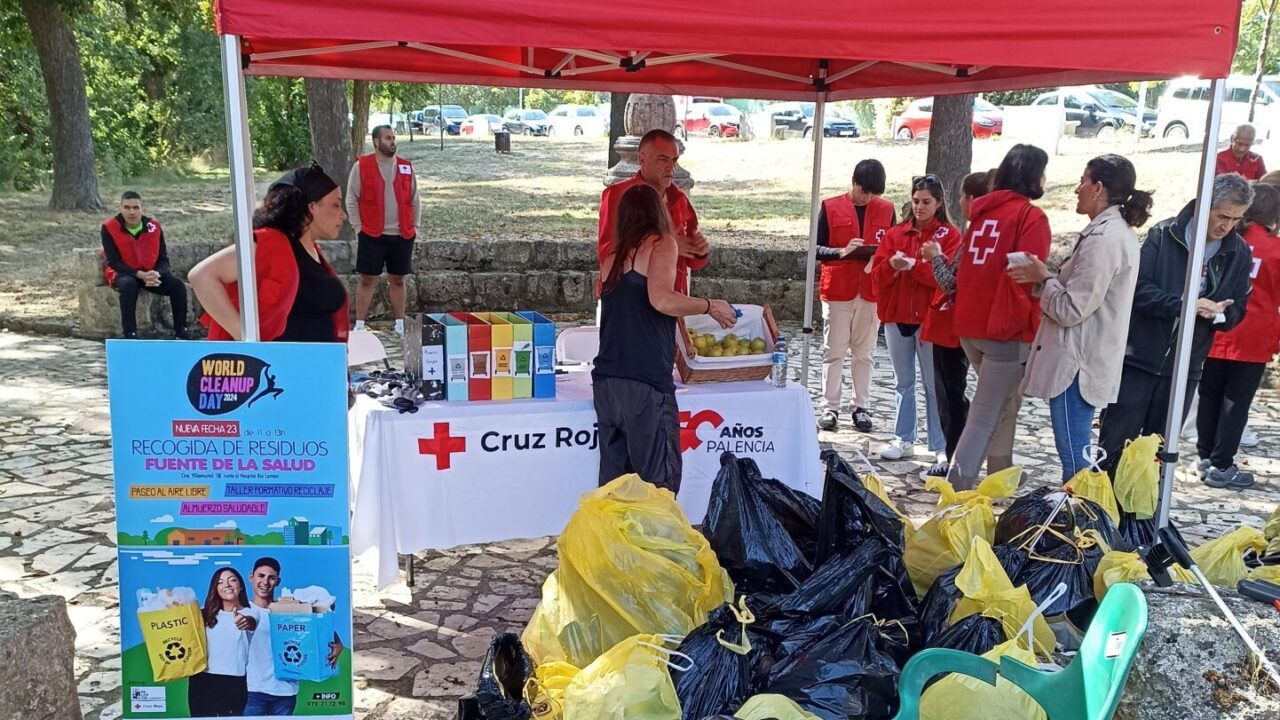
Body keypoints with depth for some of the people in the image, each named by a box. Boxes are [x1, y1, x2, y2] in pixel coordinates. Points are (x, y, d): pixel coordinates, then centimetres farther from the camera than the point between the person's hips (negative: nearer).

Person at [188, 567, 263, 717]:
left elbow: (251, 622, -22)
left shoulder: (250, 612, 0)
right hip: (201, 680, 3)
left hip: (234, 682, -3)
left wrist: (244, 621, -46)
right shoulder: (205, 614, 13)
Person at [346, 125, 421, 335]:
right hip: (372, 235, -3)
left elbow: (415, 200, 11)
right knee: (367, 280, 2)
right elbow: (351, 200, -1)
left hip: (402, 236, 3)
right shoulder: (361, 166, -2)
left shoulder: (406, 167, 6)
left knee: (398, 280, 10)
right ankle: (359, 325, 9)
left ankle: (400, 326, 18)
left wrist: (414, 227, 5)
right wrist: (358, 228, -6)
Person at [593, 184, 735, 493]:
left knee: (613, 483, 10)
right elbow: (662, 299, -17)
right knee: (659, 483, 0)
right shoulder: (662, 244, 0)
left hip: (605, 383, 7)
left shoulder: (614, 256, 18)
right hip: (645, 384, -6)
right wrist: (711, 306, -3)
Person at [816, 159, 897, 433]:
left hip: (872, 292, 2)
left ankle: (861, 407, 16)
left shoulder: (887, 209, 6)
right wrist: (841, 252, -21)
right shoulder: (831, 208, -1)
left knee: (864, 353, 8)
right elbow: (816, 249, -3)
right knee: (834, 352, 2)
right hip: (837, 290, -2)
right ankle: (830, 407, 8)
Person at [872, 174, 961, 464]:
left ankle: (941, 447, 5)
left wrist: (913, 265, -22)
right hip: (896, 317, 4)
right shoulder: (895, 234, 10)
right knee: (903, 383, 12)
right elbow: (877, 275, 4)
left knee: (934, 385, -1)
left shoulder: (950, 234, -1)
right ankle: (904, 440, 21)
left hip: (931, 319, -4)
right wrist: (892, 264, -17)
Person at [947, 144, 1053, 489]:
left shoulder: (983, 210, 12)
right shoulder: (1031, 216, -8)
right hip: (1006, 329, -7)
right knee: (985, 417, -5)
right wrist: (1021, 322, -7)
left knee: (1006, 402, 23)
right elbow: (1025, 276, -17)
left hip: (970, 324, 7)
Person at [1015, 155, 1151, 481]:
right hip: (1087, 359, 10)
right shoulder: (1117, 231, 13)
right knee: (1077, 454, 18)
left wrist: (1044, 278, -5)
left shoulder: (1103, 238, -19)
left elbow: (1070, 310, -21)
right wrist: (1046, 277, 4)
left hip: (1076, 363, -10)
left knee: (1073, 457, -4)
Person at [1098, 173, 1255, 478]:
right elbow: (1138, 288, -13)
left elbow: (1237, 310, 8)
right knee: (1115, 443, 3)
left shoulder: (1239, 254, 4)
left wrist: (1218, 313, -15)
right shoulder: (1164, 234, -6)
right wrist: (1183, 305, -26)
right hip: (1137, 358, -3)